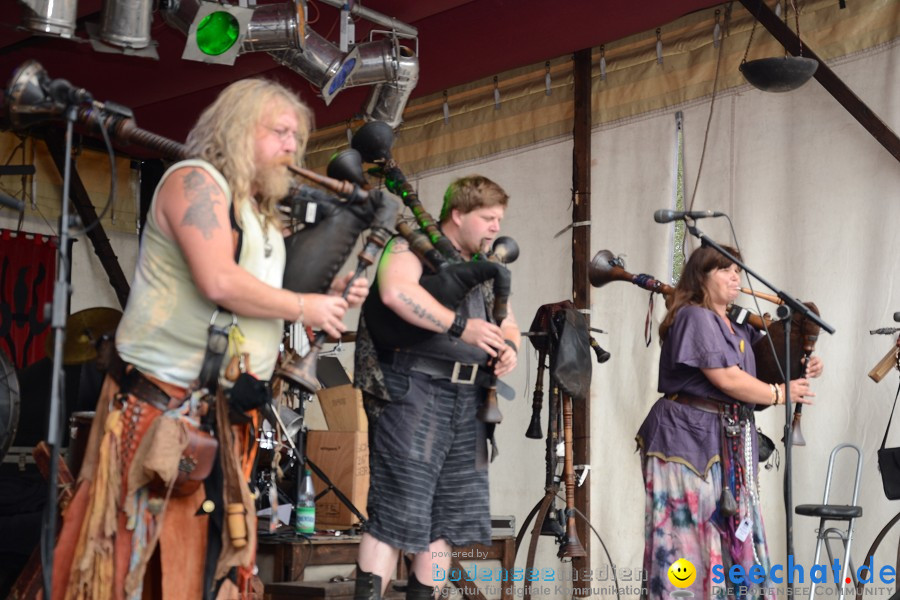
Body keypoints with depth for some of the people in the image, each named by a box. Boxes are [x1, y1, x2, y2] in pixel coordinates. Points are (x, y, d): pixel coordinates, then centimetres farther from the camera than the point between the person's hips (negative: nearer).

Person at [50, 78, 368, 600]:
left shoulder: (262, 214, 20)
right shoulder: (196, 181, -8)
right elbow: (219, 282, -22)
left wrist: (329, 301, 7)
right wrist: (305, 308, -11)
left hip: (226, 412, 9)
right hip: (164, 402, -9)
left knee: (215, 555, 8)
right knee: (133, 548, -7)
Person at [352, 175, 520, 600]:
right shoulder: (414, 247, -2)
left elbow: (508, 325, 29)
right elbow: (396, 291, -22)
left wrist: (509, 347, 4)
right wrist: (460, 325, -22)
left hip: (468, 402, 8)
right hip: (413, 392, -8)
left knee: (450, 520, 7)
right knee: (396, 515, -11)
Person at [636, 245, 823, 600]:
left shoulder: (739, 328, 17)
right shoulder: (694, 317, -11)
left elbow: (761, 370, 25)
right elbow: (728, 380, -17)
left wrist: (798, 373, 5)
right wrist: (781, 393, -6)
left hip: (728, 442, 9)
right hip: (688, 437, -9)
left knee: (731, 537, 8)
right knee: (691, 536, -7)